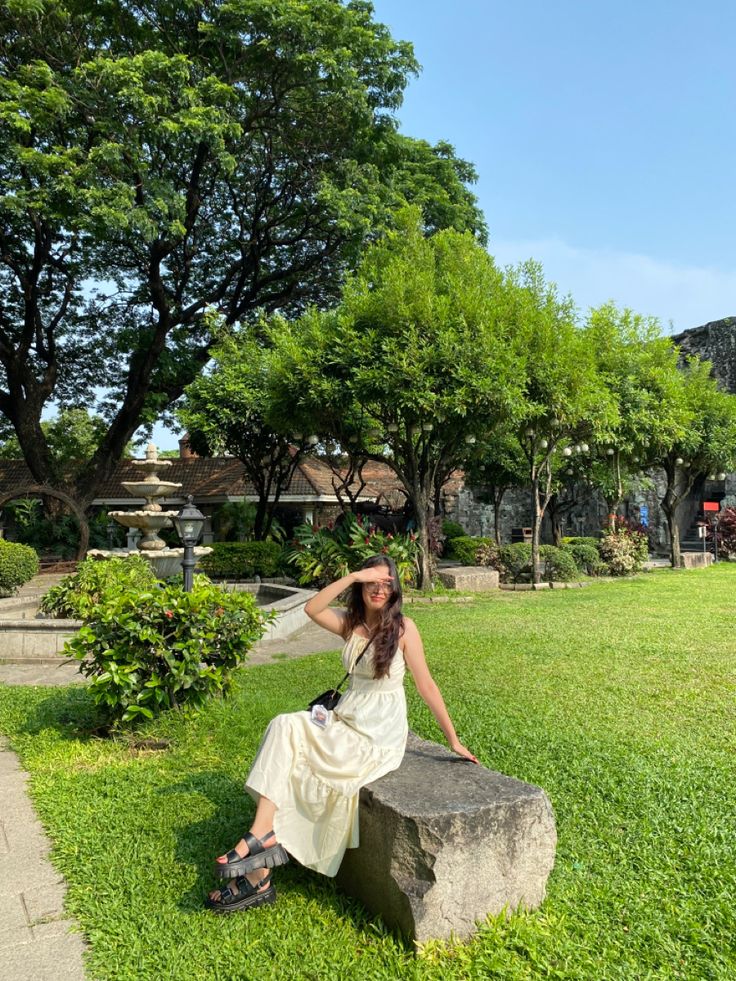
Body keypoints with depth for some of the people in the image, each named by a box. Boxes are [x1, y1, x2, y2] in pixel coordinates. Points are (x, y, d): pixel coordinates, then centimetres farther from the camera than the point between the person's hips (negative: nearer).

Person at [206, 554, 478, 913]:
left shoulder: (402, 627, -7)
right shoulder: (350, 623, 7)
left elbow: (426, 686, -5)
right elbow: (312, 609, -12)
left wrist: (453, 740, -4)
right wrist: (354, 576, -17)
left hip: (379, 734, -5)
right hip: (346, 719, 6)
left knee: (291, 760, -18)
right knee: (284, 728, -19)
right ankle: (263, 835, -23)